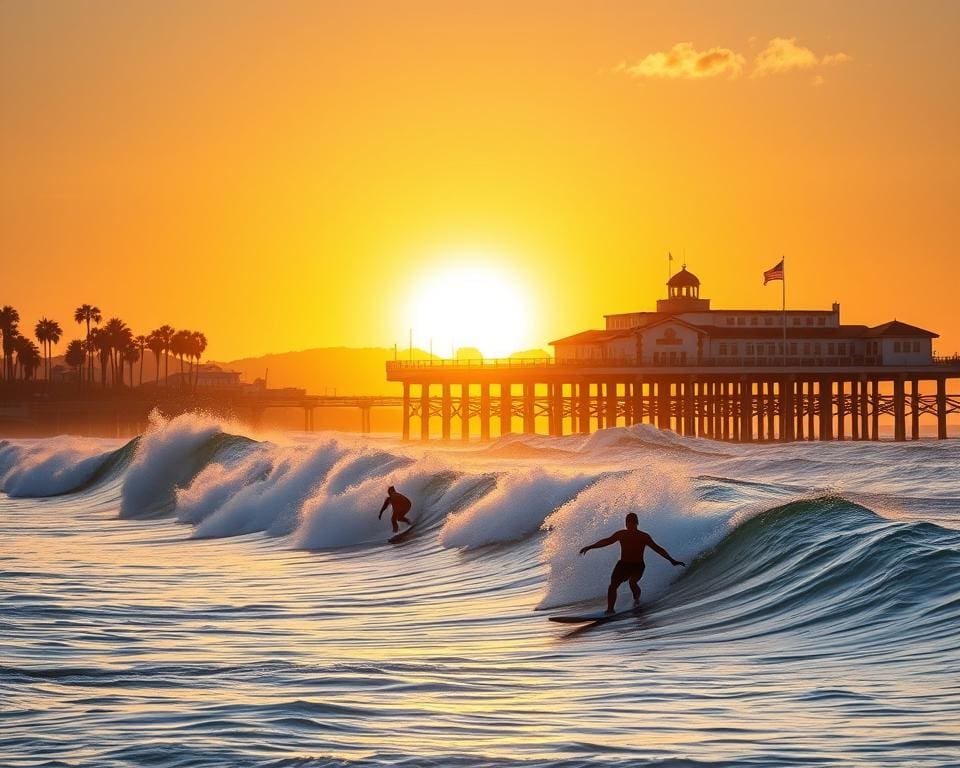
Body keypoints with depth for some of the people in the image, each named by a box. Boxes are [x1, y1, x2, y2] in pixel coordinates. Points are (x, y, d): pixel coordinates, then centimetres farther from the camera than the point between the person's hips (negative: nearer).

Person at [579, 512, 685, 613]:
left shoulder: (644, 536, -6)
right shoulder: (621, 534, 0)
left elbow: (657, 549, -5)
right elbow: (606, 541, 8)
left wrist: (671, 560, -9)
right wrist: (590, 547, 6)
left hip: (637, 566, -1)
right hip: (623, 564, 1)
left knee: (632, 582, -20)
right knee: (613, 586, -11)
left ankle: (637, 598, 11)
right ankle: (610, 609, -3)